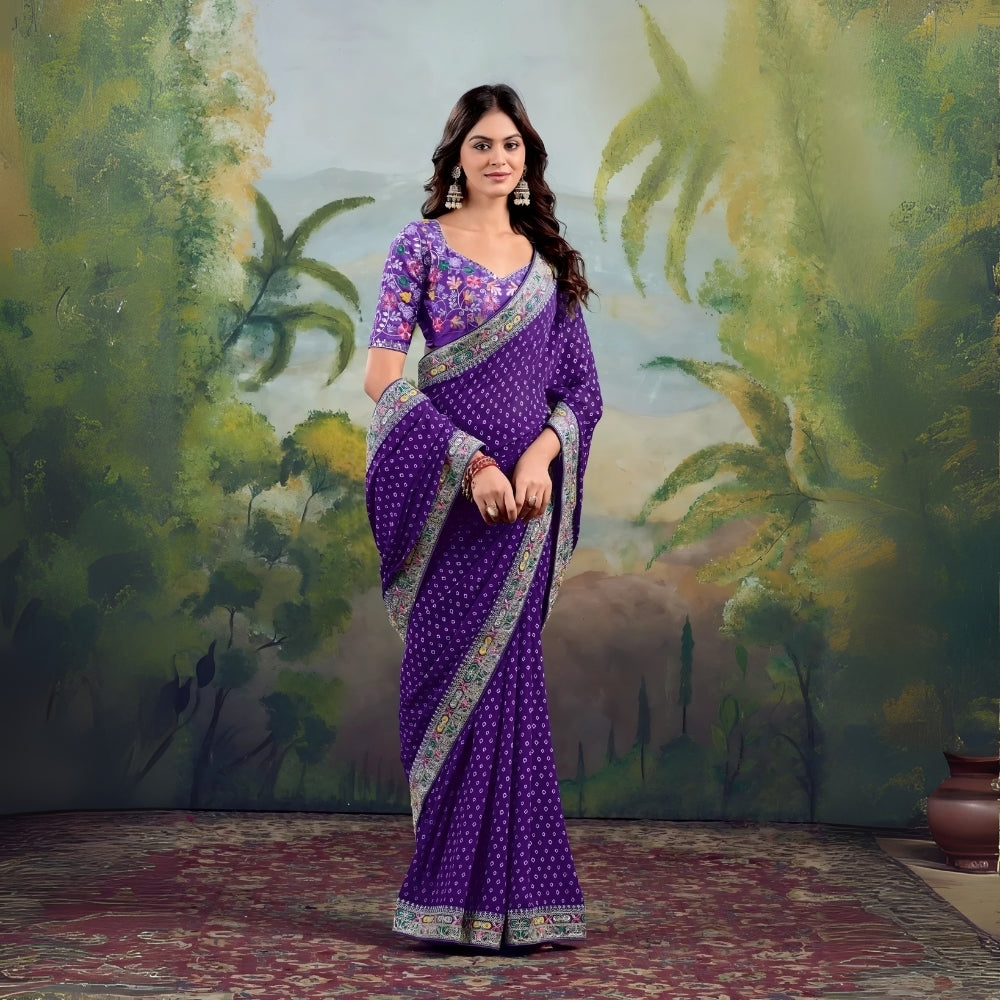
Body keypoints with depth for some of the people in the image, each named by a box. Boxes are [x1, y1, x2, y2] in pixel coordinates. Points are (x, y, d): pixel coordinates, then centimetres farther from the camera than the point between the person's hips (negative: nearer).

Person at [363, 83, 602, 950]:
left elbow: (583, 387, 10)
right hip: (448, 490, -3)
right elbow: (383, 377, -8)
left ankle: (507, 891, 12)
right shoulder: (421, 246, 1)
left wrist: (540, 455, -10)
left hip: (527, 492, 3)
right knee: (453, 677, 0)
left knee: (503, 676, 5)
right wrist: (472, 462, -16)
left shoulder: (550, 262, 12)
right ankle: (451, 894, 10)